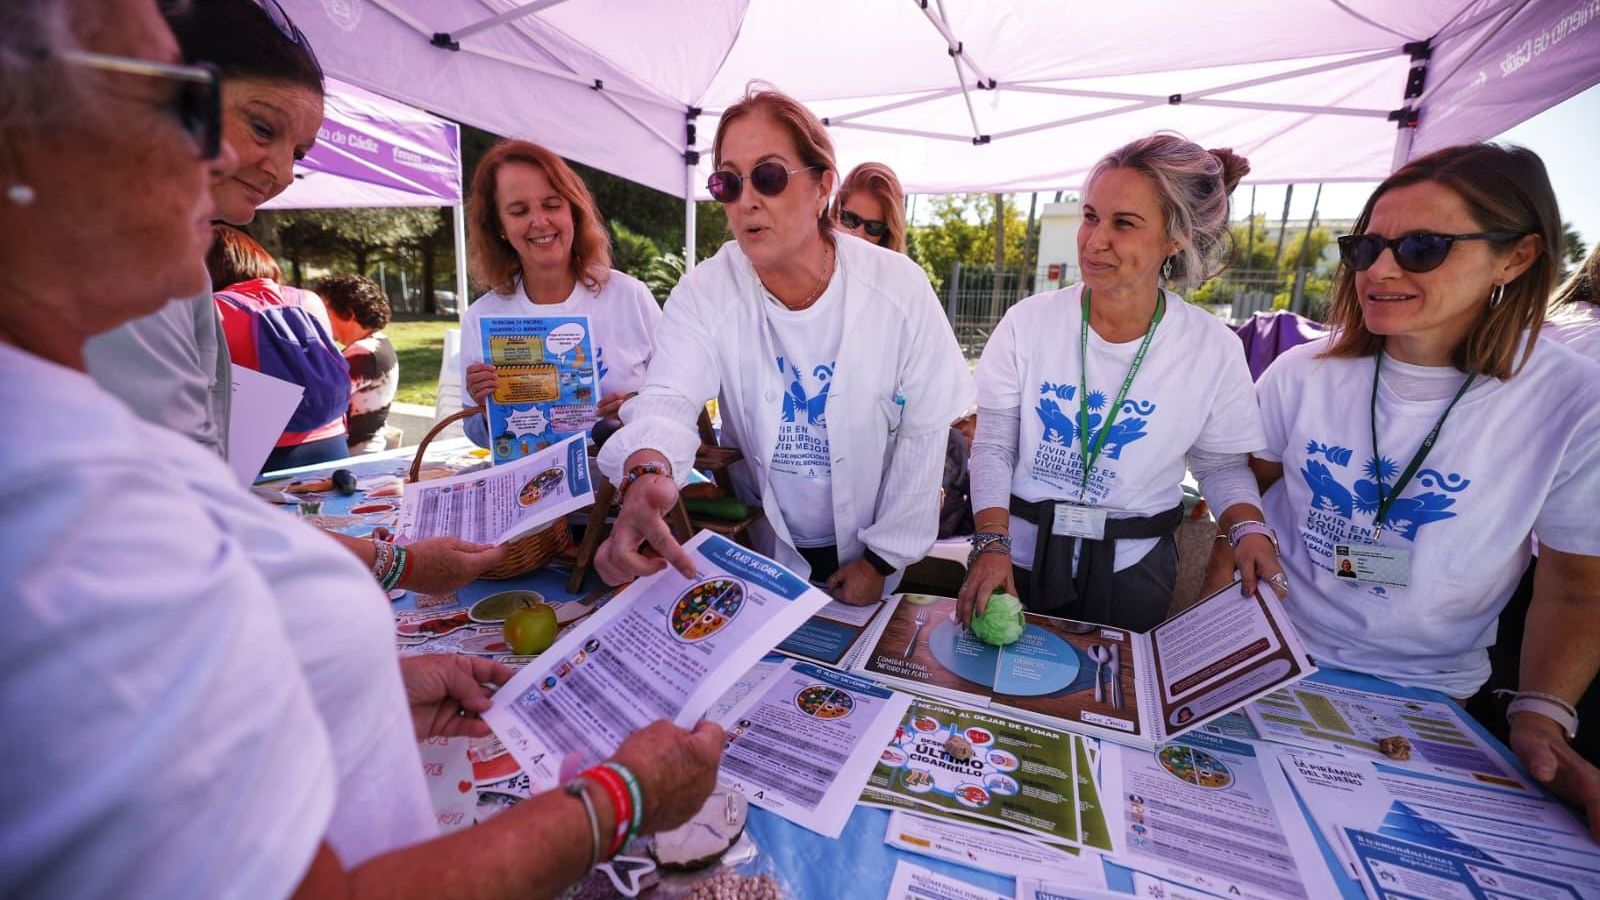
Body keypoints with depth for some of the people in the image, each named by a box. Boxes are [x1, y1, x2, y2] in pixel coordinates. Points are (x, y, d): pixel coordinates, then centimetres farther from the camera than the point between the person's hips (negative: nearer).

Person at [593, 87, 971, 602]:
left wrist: (881, 559, -9)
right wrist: (647, 471, -51)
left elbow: (923, 430, -11)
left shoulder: (899, 286, -16)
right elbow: (669, 398, -27)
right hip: (763, 546, 1)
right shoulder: (704, 293, -13)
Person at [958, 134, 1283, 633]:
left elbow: (1221, 464, 5)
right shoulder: (1028, 321, -10)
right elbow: (993, 447, -7)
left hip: (1132, 571, 1)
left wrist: (1249, 530, -14)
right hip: (1019, 558, 0)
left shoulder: (1214, 348, -8)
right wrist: (992, 544, -16)